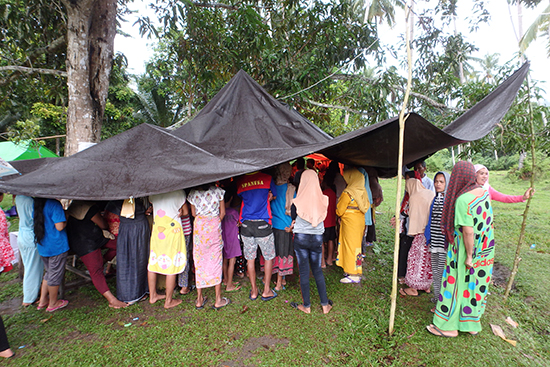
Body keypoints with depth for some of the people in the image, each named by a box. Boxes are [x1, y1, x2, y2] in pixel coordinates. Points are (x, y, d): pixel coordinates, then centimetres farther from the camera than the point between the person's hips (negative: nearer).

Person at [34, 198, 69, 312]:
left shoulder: (36, 203, 2)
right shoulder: (54, 204, -22)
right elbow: (60, 226, -24)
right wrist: (66, 218, -6)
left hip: (42, 246, 8)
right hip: (57, 246, -7)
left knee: (49, 273, 24)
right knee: (55, 275, 9)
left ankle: (43, 301, 33)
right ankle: (53, 304, 24)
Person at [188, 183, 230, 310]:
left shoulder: (193, 193, -1)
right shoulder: (218, 191, -5)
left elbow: (193, 213, 8)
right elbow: (222, 213, -1)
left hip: (199, 227, 2)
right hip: (214, 226, -2)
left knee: (199, 261, 11)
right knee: (216, 261, 6)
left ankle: (199, 300, 20)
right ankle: (218, 300, 14)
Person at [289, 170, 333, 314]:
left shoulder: (297, 202, -14)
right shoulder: (323, 200, -9)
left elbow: (293, 222, -1)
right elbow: (322, 218, 5)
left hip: (301, 238, -2)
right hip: (317, 238, 2)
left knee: (304, 272, 9)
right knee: (318, 271, 17)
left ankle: (306, 306, 23)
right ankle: (325, 305, 25)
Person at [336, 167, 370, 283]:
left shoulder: (347, 193, -20)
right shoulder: (363, 191, 3)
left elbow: (339, 211, -13)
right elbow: (366, 206, 13)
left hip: (350, 223, -8)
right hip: (360, 221, 8)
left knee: (350, 246, 1)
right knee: (356, 245, 17)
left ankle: (353, 275, 8)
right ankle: (356, 271, 28)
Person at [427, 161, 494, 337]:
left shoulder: (463, 200, -25)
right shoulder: (483, 192, 1)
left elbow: (468, 231, -25)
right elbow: (487, 221, 13)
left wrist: (469, 256, -17)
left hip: (466, 249, -8)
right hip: (485, 248, 8)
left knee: (457, 284, 5)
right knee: (476, 284, 18)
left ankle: (449, 326, 19)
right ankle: (472, 324, 34)